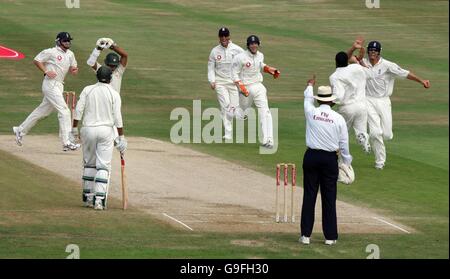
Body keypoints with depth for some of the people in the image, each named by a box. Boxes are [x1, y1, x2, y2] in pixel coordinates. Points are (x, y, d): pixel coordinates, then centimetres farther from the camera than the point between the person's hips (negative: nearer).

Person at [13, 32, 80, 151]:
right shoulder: (51, 52, -10)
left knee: (43, 111, 16)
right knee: (64, 111, -14)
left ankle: (20, 130, 30)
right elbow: (36, 60, -4)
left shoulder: (70, 54, 12)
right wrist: (46, 71, -15)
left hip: (59, 86, 9)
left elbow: (72, 68, 18)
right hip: (50, 84, -9)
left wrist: (74, 70, -6)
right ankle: (66, 143, -14)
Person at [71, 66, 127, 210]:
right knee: (103, 166, -2)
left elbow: (78, 110, -4)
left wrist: (74, 128, 2)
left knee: (89, 164, 16)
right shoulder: (114, 94, -1)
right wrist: (121, 137, -2)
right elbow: (117, 117, -6)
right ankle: (99, 199, -12)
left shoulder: (87, 90, 3)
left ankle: (88, 197, 19)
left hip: (88, 129, 2)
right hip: (106, 130, -2)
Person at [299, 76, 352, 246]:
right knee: (329, 197, 3)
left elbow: (307, 99, 21)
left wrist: (310, 86, 42)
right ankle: (330, 236, 5)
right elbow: (344, 144, 1)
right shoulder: (338, 119, -5)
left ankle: (306, 234, 3)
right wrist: (347, 162, 16)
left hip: (311, 156, 1)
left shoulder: (311, 113, -3)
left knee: (309, 195, 4)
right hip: (330, 159, -1)